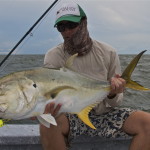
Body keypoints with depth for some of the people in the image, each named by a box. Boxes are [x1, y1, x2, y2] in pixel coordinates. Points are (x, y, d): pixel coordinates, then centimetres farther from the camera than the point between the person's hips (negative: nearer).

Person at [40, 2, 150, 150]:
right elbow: (50, 96, -15)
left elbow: (115, 103, 0)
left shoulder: (108, 53, -3)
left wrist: (113, 94, -25)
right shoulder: (53, 56, -7)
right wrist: (47, 109, -40)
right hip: (71, 117, -1)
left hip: (104, 115, 2)